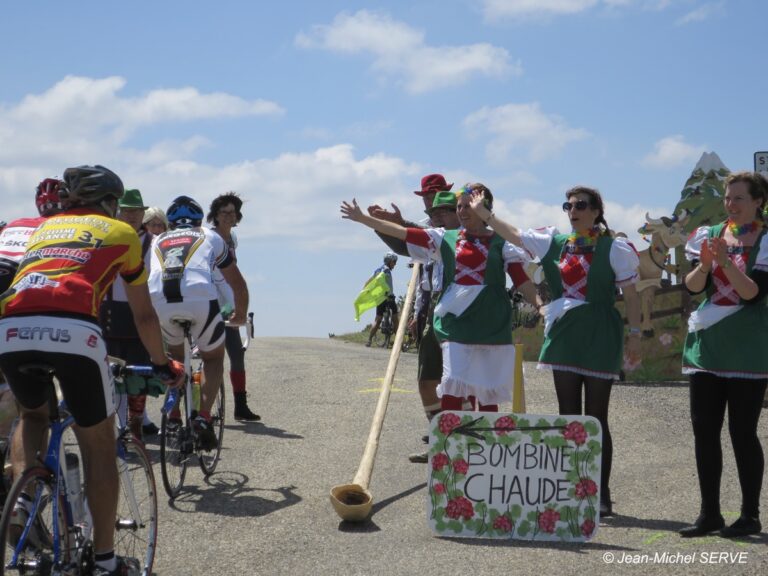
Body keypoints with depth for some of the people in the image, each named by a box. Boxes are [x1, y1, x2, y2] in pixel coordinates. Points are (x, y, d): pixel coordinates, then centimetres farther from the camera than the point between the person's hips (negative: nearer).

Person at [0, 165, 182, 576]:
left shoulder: (43, 227, 35)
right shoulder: (120, 232, 25)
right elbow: (144, 315, 30)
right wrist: (162, 365, 44)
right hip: (72, 329, -4)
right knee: (98, 446, 14)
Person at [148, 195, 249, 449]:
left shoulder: (157, 241, 34)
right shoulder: (210, 237, 31)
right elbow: (238, 284, 38)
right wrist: (240, 314, 56)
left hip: (158, 301, 2)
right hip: (200, 299, -2)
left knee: (174, 356, 31)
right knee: (213, 358, 21)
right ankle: (204, 416, 1)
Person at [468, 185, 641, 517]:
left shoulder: (614, 248, -4)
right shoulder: (555, 243, 9)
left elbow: (630, 294, -4)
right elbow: (516, 236, 8)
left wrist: (635, 334, -8)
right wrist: (484, 214, 1)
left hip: (599, 339, -5)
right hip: (564, 336, 5)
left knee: (596, 417, -2)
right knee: (568, 415, 7)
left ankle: (602, 495, 5)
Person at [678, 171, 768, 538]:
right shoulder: (710, 235, 8)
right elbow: (692, 287, -1)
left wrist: (726, 261, -25)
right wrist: (704, 264, -20)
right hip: (706, 343, 5)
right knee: (704, 429, 4)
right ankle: (709, 513, 12)